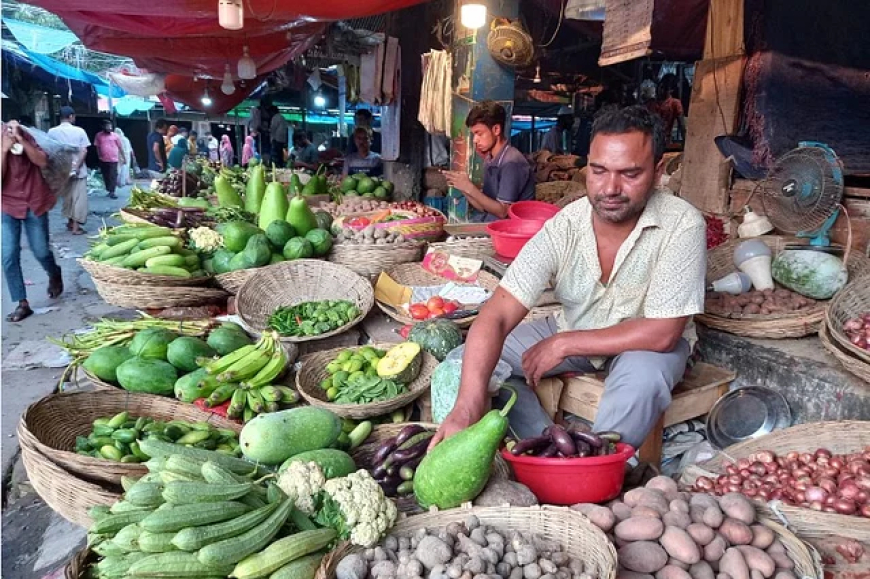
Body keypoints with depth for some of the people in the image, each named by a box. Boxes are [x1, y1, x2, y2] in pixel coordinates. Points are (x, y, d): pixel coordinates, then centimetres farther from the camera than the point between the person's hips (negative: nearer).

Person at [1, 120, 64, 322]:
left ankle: (54, 275, 42)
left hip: (34, 203, 0)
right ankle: (22, 304, 0)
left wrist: (20, 140, -23)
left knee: (41, 251, 8)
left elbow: (43, 162, -15)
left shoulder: (23, 135, -6)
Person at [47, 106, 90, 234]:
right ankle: (76, 226, -1)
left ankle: (70, 222, 25)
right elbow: (84, 151, -10)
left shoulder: (52, 132, 1)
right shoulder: (79, 131, -4)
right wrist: (77, 167, -12)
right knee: (78, 198, 1)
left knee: (67, 197, 17)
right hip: (78, 170, -3)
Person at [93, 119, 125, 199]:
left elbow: (120, 147, 5)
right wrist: (99, 157, 1)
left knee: (113, 176, -9)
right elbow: (97, 147, 7)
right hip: (103, 160, 2)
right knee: (106, 176, 9)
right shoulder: (99, 135, 3)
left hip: (113, 159, -2)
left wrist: (124, 158, 5)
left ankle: (112, 192, -11)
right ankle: (109, 191, 20)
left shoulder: (115, 136, 1)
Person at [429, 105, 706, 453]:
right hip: (572, 331, 3)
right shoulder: (562, 228, -23)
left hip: (647, 343, -2)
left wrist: (563, 344, -26)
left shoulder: (682, 225, -27)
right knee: (476, 363, -12)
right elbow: (496, 316, -31)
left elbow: (661, 333, -27)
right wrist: (467, 408, -45)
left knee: (644, 375, -37)